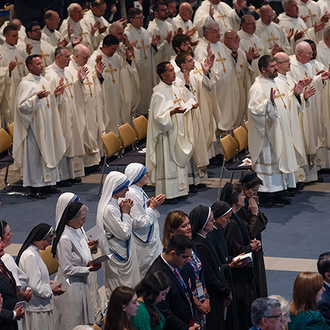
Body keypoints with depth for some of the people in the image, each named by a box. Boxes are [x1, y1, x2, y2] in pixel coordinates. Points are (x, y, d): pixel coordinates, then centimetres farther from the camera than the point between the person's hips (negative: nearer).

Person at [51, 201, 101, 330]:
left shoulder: (78, 230, 3)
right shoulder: (65, 239, -25)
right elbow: (67, 269, -22)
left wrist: (88, 262, 0)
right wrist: (89, 269, -18)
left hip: (81, 282, 9)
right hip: (70, 285, -9)